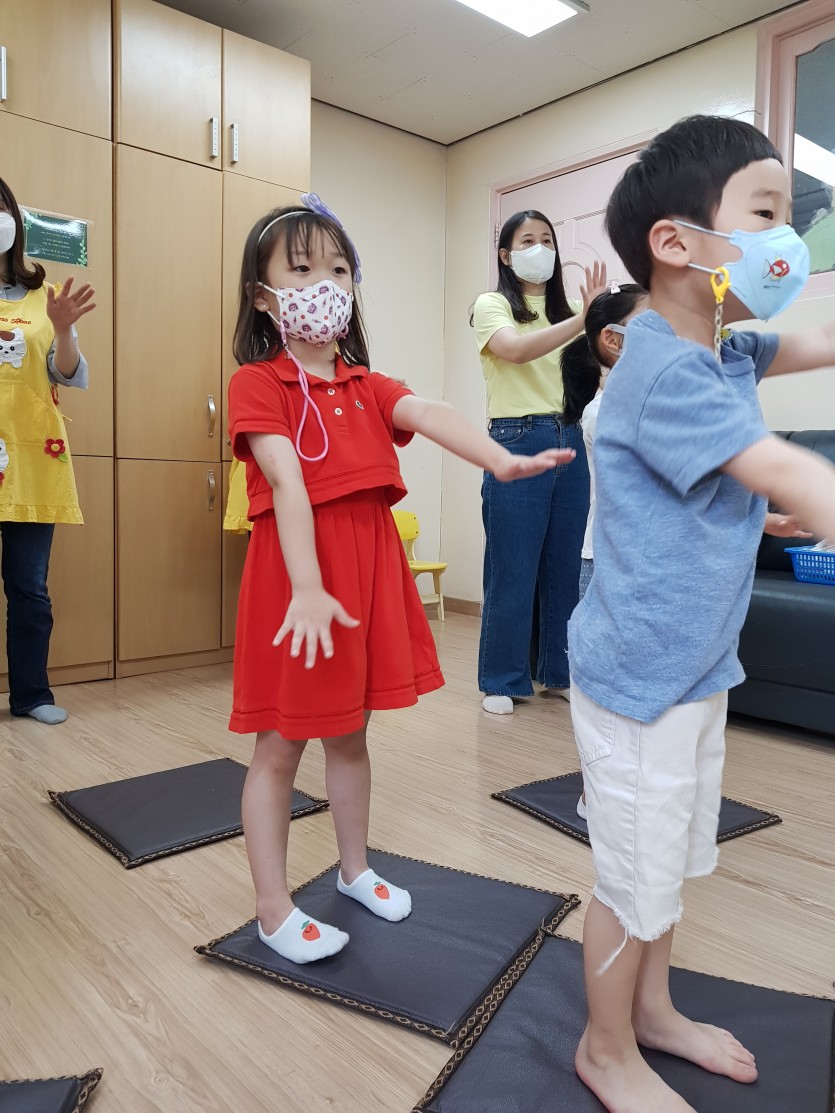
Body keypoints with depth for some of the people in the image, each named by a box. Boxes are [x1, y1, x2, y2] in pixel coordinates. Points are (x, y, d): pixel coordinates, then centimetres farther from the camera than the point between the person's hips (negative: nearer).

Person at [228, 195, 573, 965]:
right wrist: (307, 590, -30)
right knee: (280, 748, 7)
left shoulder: (367, 386, 10)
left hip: (368, 570, 6)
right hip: (294, 576, -6)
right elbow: (289, 486, -21)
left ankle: (355, 870, 39)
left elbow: (431, 416, -10)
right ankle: (275, 913, 23)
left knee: (350, 734, 19)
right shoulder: (256, 384, -7)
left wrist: (503, 460, -28)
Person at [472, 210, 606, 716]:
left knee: (564, 566, 9)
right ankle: (502, 681, 12)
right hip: (517, 442, -5)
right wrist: (582, 319, -27)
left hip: (569, 443, 5)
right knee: (512, 570, -1)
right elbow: (517, 350, -20)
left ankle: (560, 671, 23)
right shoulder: (491, 305, 1)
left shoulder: (564, 310, 17)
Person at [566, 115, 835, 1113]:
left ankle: (652, 1009, 48)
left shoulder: (724, 351, 4)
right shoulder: (665, 373, -24)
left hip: (697, 665, 9)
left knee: (673, 863, 24)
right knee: (634, 879, 10)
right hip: (638, 674, -9)